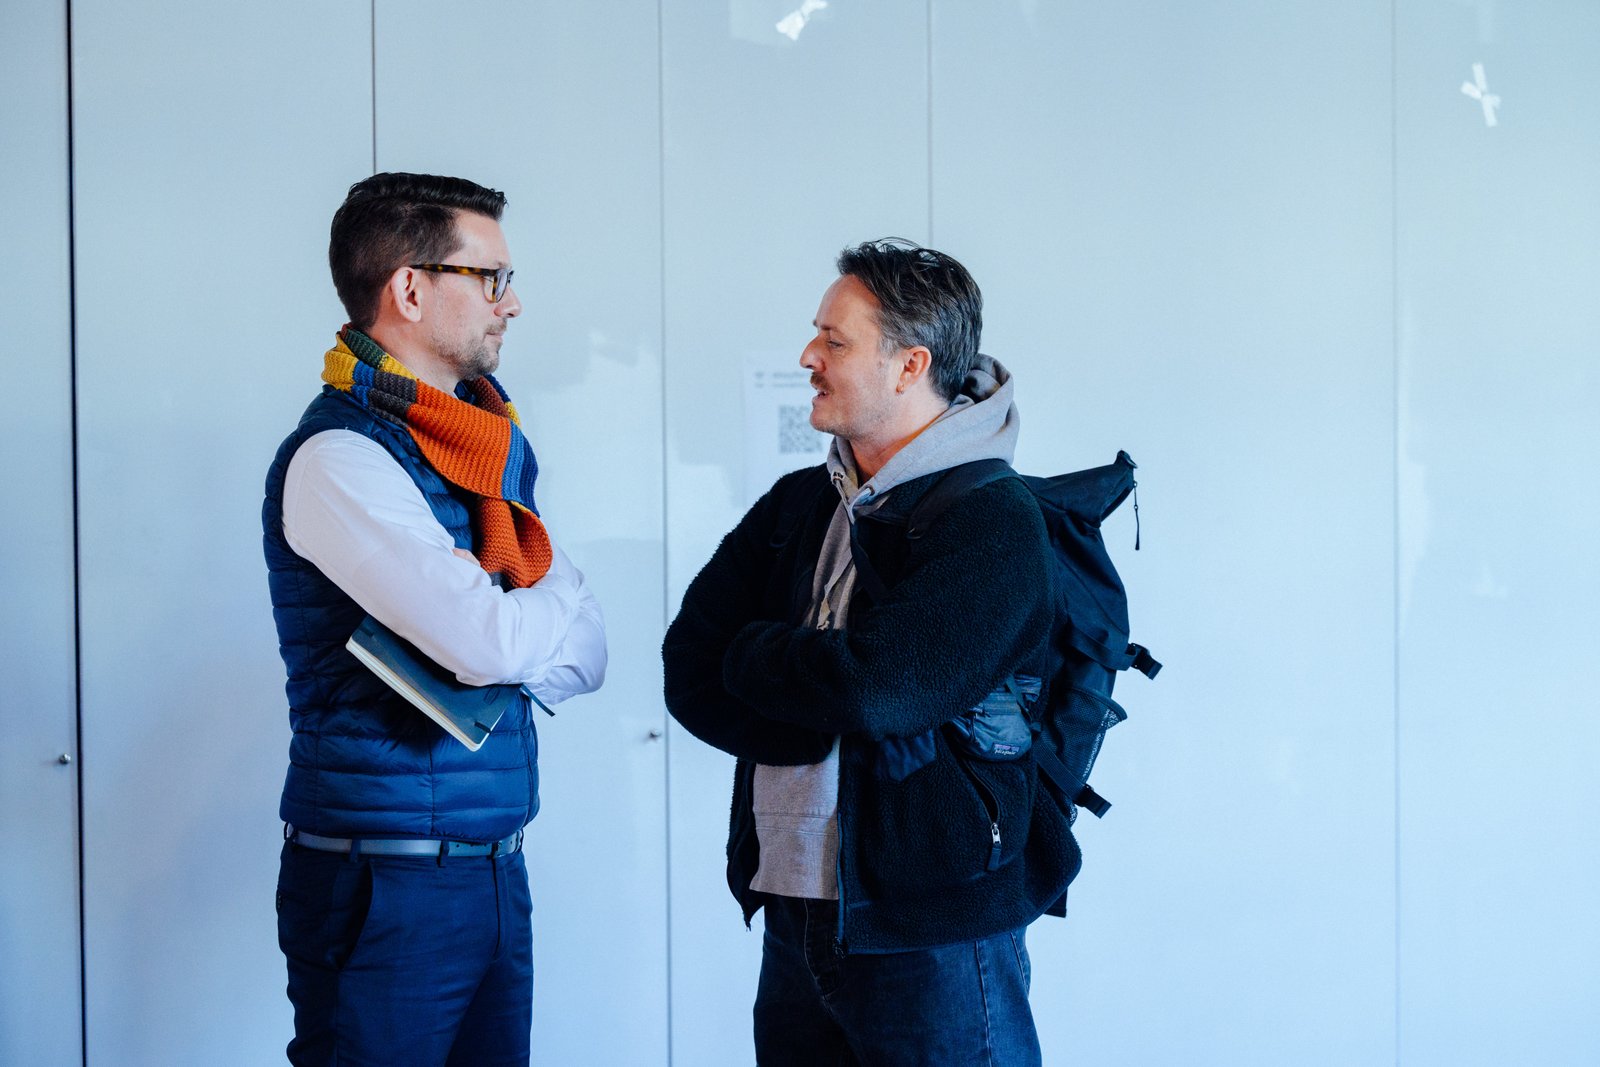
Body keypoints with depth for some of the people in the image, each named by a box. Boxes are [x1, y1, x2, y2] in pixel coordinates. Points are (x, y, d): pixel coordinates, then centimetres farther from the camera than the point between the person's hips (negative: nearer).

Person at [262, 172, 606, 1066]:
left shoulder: (496, 445, 12)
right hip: (386, 881, -8)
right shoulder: (338, 461, -16)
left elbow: (585, 659, 9)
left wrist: (485, 623, -12)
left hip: (496, 866, 8)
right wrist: (551, 597, -2)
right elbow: (492, 644, -24)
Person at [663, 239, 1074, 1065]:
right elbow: (688, 674, 0)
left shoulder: (993, 523, -12)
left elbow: (874, 687, -25)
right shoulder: (796, 507, 9)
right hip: (792, 919, 6)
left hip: (931, 942, -6)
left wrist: (751, 655, -7)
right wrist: (833, 726, -14)